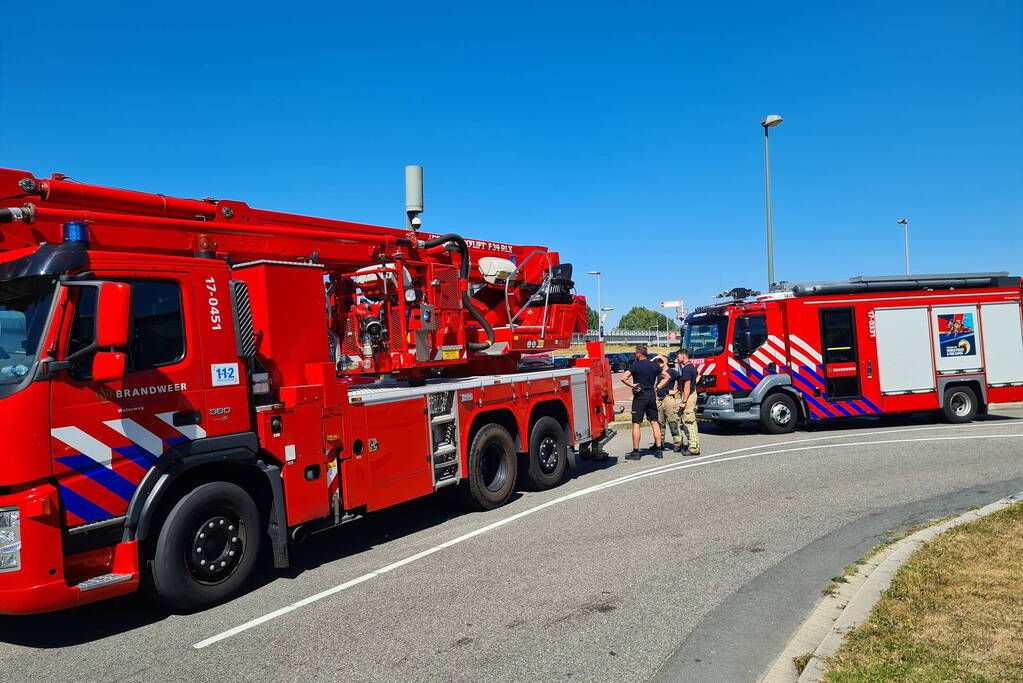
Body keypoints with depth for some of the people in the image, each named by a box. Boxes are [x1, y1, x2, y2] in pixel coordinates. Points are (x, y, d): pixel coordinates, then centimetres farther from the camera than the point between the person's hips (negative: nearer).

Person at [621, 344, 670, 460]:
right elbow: (666, 377, 15)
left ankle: (635, 452, -1)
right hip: (651, 396, 5)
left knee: (636, 424, -1)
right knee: (654, 423, 10)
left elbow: (623, 378, -19)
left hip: (640, 396, -5)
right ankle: (659, 450, 11)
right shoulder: (654, 365, 7)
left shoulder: (635, 365, -9)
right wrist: (657, 387, 10)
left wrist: (632, 385, -6)